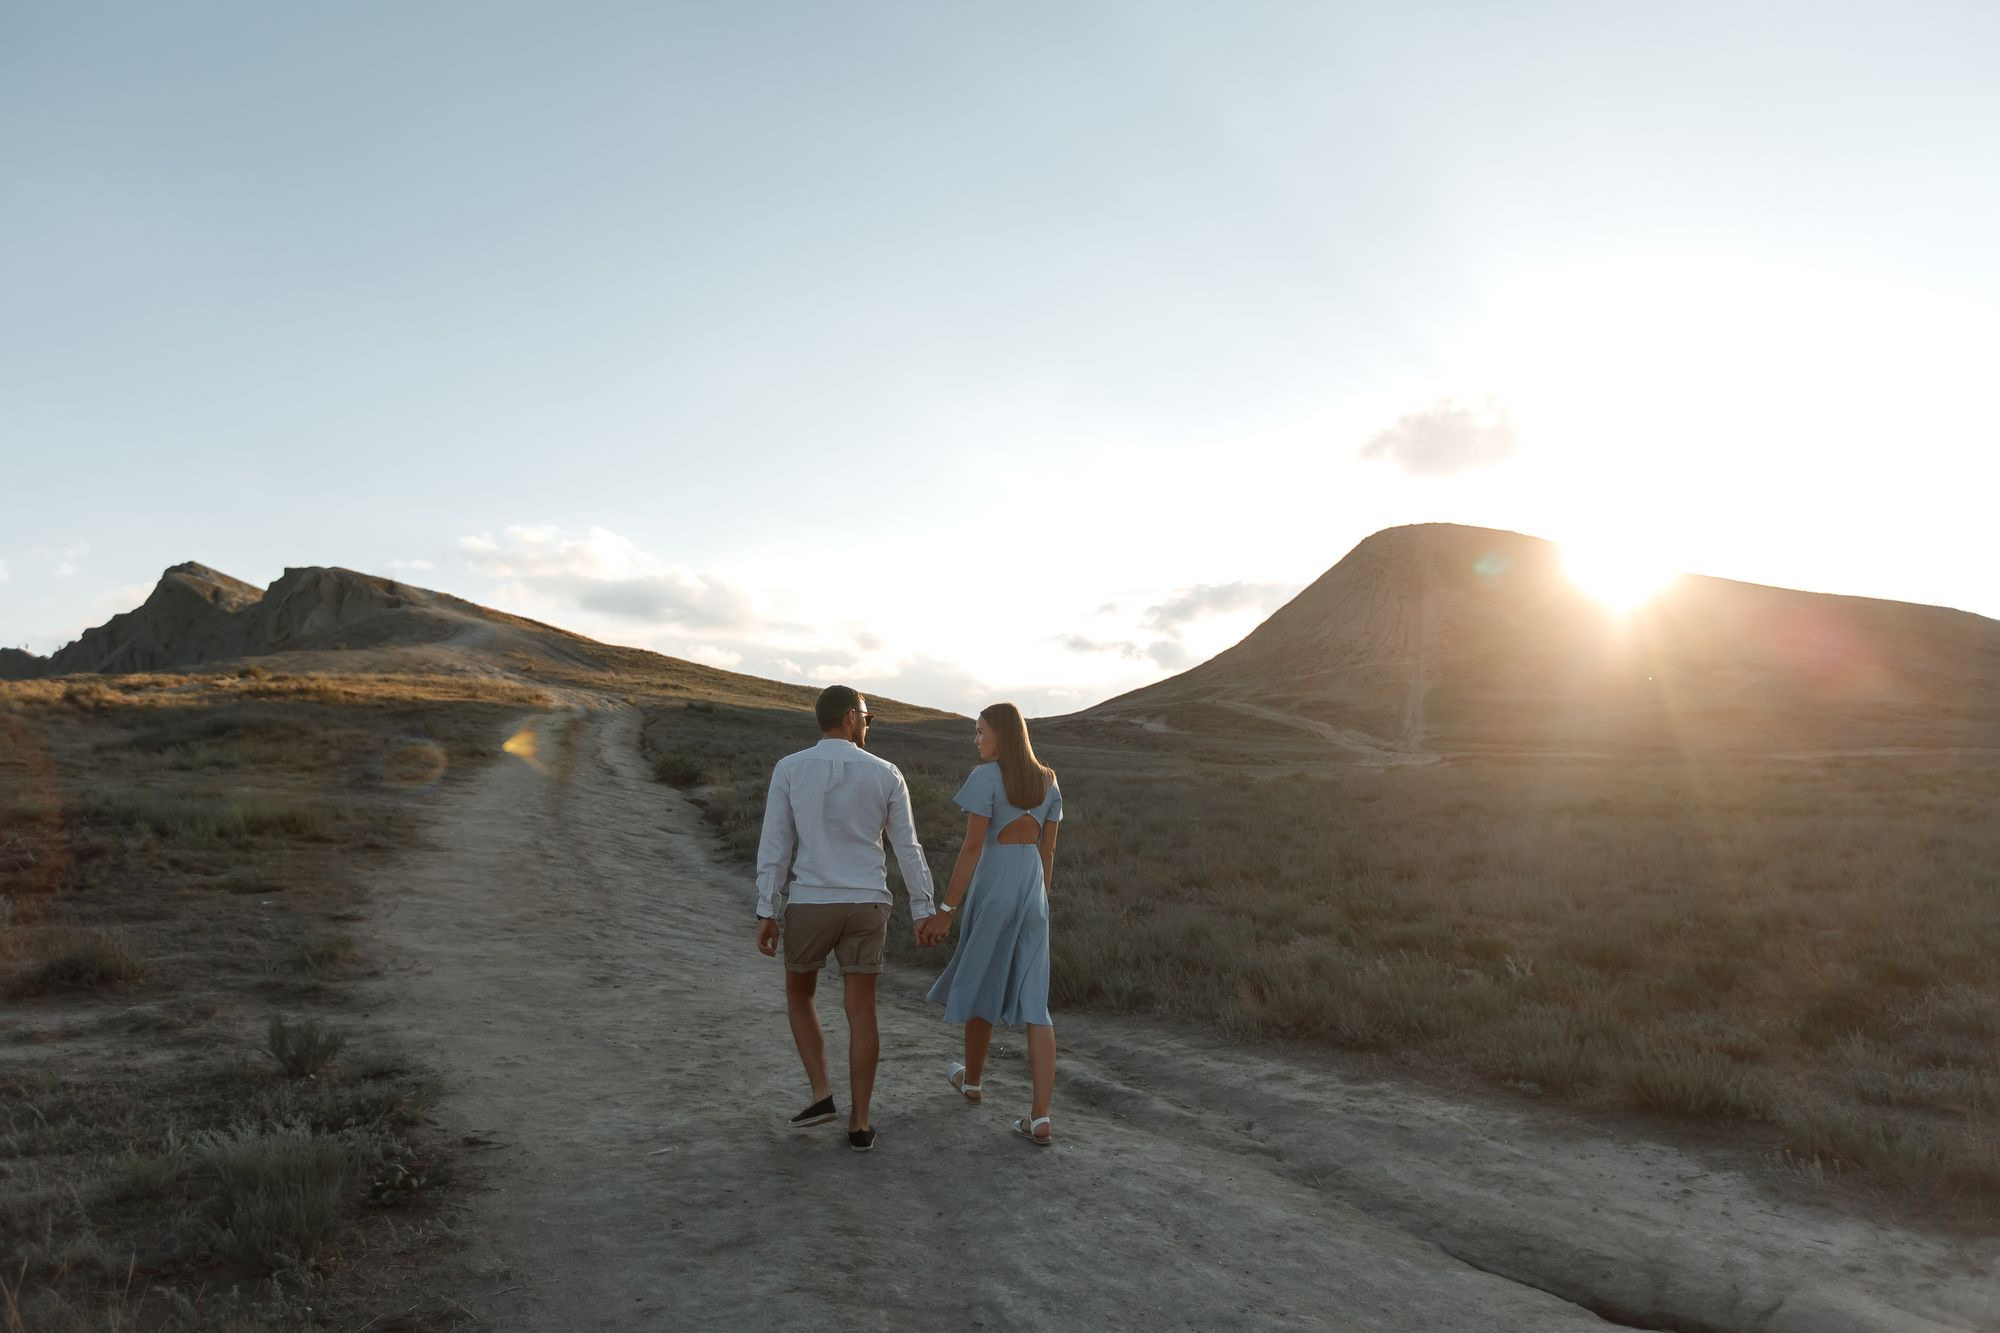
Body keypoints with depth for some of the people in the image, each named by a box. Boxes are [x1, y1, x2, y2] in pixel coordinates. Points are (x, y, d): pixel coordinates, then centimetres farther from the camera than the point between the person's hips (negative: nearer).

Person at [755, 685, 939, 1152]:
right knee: (861, 1012, 9)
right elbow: (908, 849, 1)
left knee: (799, 995, 23)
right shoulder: (886, 774, -2)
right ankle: (859, 1125, 12)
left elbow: (775, 845, -6)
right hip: (865, 907, 1)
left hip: (809, 907, -1)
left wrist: (765, 914, -1)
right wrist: (924, 910, 9)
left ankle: (822, 1096, 15)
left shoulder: (788, 770, -5)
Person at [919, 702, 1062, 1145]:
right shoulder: (1048, 780, 9)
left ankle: (972, 1080, 39)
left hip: (992, 887, -5)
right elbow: (1048, 850, 13)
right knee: (1032, 1002, 3)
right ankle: (1041, 1118, -4)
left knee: (981, 986, 17)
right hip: (1033, 889, 5)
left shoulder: (986, 776, -12)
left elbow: (972, 847, -15)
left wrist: (946, 911, -12)